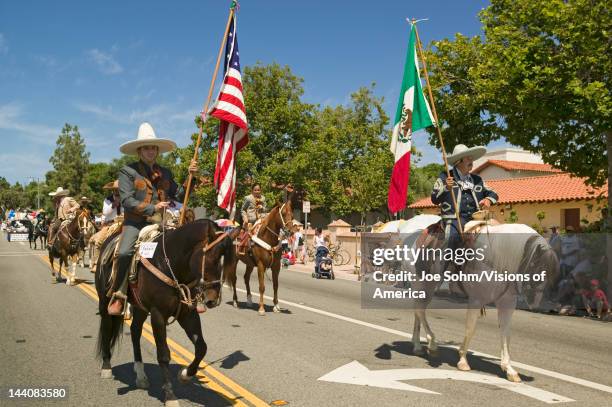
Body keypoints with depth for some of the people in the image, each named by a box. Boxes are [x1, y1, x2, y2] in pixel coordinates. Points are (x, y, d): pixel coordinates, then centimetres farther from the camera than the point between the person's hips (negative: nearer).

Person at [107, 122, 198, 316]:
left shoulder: (165, 173, 16)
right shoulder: (128, 171, 3)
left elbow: (181, 196, 14)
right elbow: (127, 201, -7)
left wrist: (190, 176, 2)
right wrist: (152, 208, -17)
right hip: (135, 222, -3)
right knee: (124, 253, -28)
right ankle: (118, 296, -9)